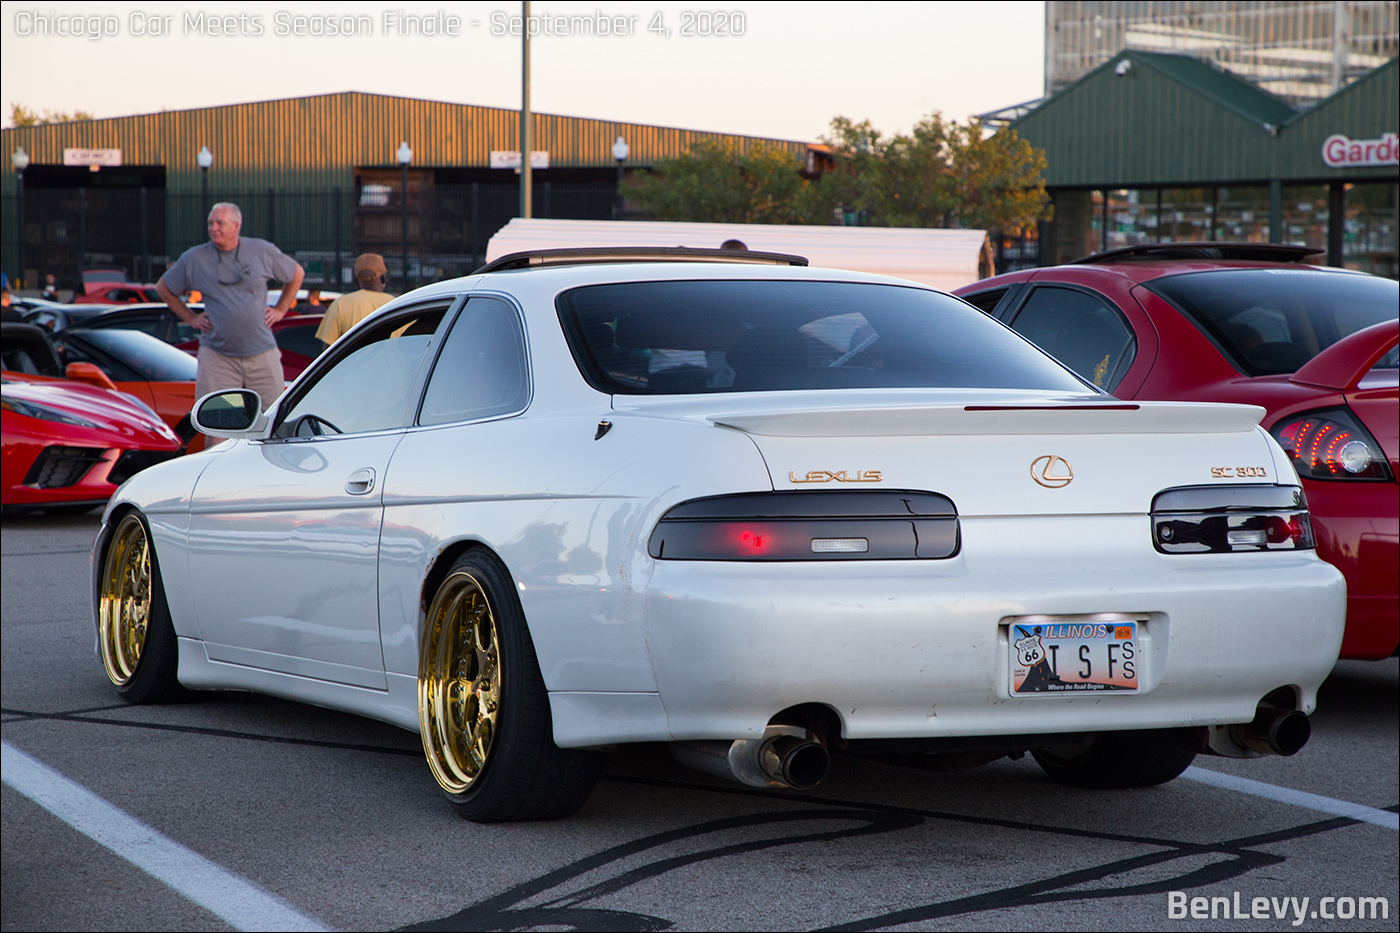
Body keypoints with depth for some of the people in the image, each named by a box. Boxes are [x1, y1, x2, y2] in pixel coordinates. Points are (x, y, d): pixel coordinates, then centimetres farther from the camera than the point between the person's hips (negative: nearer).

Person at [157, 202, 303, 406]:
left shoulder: (262, 251, 3)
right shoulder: (194, 258, 2)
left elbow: (297, 274, 18)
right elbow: (163, 288, 15)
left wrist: (280, 310, 12)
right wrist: (190, 318, 8)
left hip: (261, 354, 1)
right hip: (216, 355, -1)